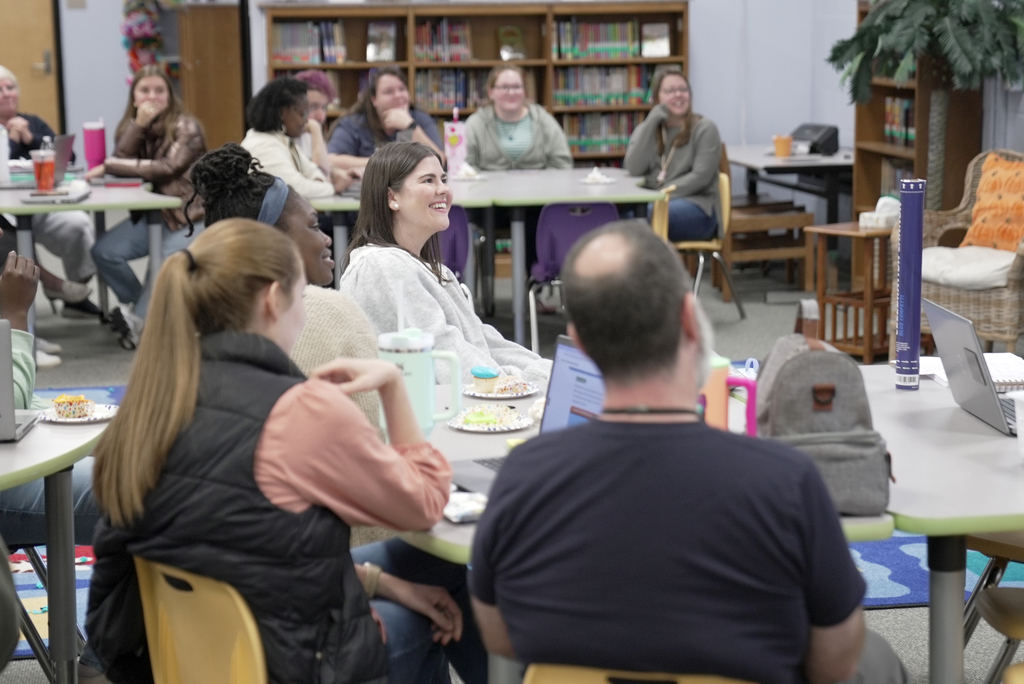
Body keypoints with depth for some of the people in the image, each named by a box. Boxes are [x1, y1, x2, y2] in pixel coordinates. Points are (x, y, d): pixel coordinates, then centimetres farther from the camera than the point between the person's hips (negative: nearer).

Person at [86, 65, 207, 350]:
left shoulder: (185, 127, -10)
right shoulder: (131, 126, 8)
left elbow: (167, 168, -21)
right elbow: (120, 160, -8)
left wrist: (107, 167, -19)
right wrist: (138, 125, -20)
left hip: (190, 214, -6)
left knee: (165, 261, -32)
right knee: (104, 252, -16)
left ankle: (137, 319, -10)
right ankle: (149, 311, 0)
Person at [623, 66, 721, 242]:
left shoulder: (704, 128, 5)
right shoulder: (645, 129, 16)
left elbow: (700, 177, -7)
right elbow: (633, 169, -2)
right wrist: (651, 123, -5)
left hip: (697, 207, -3)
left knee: (648, 216, -36)